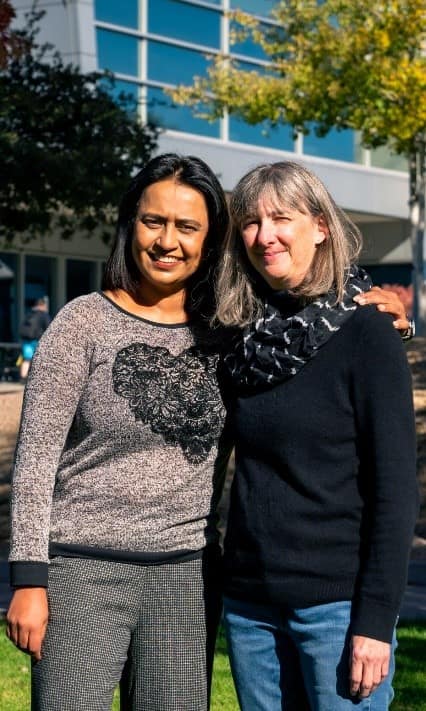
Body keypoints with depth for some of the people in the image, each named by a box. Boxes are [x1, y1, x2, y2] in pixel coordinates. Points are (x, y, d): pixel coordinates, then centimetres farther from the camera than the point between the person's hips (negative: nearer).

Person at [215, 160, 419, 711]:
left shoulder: (366, 334, -7)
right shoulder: (249, 339, 8)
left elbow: (395, 488, -11)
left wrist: (375, 620, -15)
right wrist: (227, 590, 11)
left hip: (336, 603, -5)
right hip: (250, 604, 5)